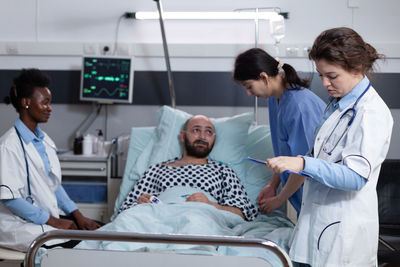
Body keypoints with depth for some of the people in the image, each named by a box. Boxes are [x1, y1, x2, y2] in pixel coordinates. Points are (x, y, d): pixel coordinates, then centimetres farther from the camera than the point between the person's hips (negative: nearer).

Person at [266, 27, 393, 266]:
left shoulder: (372, 112, -17)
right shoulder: (339, 103, 11)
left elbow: (356, 177, -25)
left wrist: (304, 164, -34)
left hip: (344, 226, -8)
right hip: (321, 214, 8)